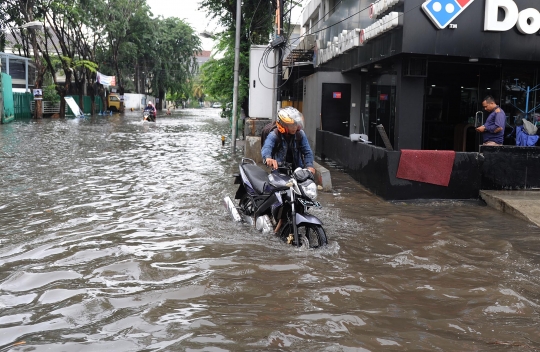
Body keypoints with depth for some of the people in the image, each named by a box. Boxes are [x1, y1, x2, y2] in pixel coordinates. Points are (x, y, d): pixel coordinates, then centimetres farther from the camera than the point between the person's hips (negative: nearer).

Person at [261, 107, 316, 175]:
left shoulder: (300, 134, 0)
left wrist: (309, 166, -21)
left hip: (297, 169, 3)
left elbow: (307, 152, 0)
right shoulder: (274, 135, -13)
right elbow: (266, 147, -32)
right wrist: (268, 157, -57)